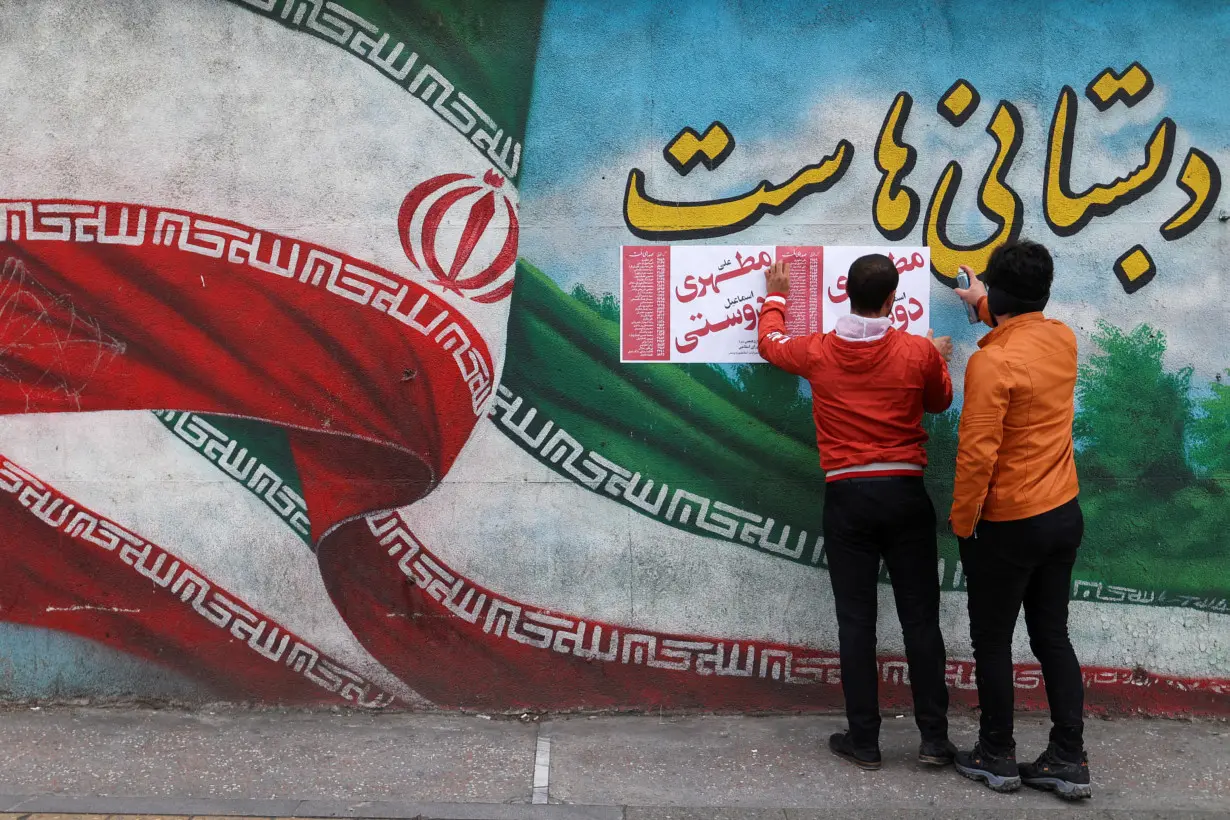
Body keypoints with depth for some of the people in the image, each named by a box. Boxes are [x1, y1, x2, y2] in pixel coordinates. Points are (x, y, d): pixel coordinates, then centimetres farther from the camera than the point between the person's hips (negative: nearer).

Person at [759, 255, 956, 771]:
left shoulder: (818, 352, -2)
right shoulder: (919, 352, -5)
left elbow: (771, 343, 20)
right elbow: (939, 402, 16)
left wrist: (776, 296, 37)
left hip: (848, 497, 0)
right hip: (905, 494, 0)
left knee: (856, 621, 4)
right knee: (920, 618, 6)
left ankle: (864, 741, 9)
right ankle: (934, 738, 9)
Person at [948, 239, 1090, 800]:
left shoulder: (992, 361, -21)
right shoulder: (1063, 339, 2)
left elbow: (976, 454, -23)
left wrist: (962, 521, -10)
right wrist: (983, 305, 43)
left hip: (1007, 524, -7)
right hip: (1064, 514, 7)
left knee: (992, 642, 8)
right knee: (1053, 636, 14)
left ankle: (996, 757, 19)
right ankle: (1068, 760, 17)